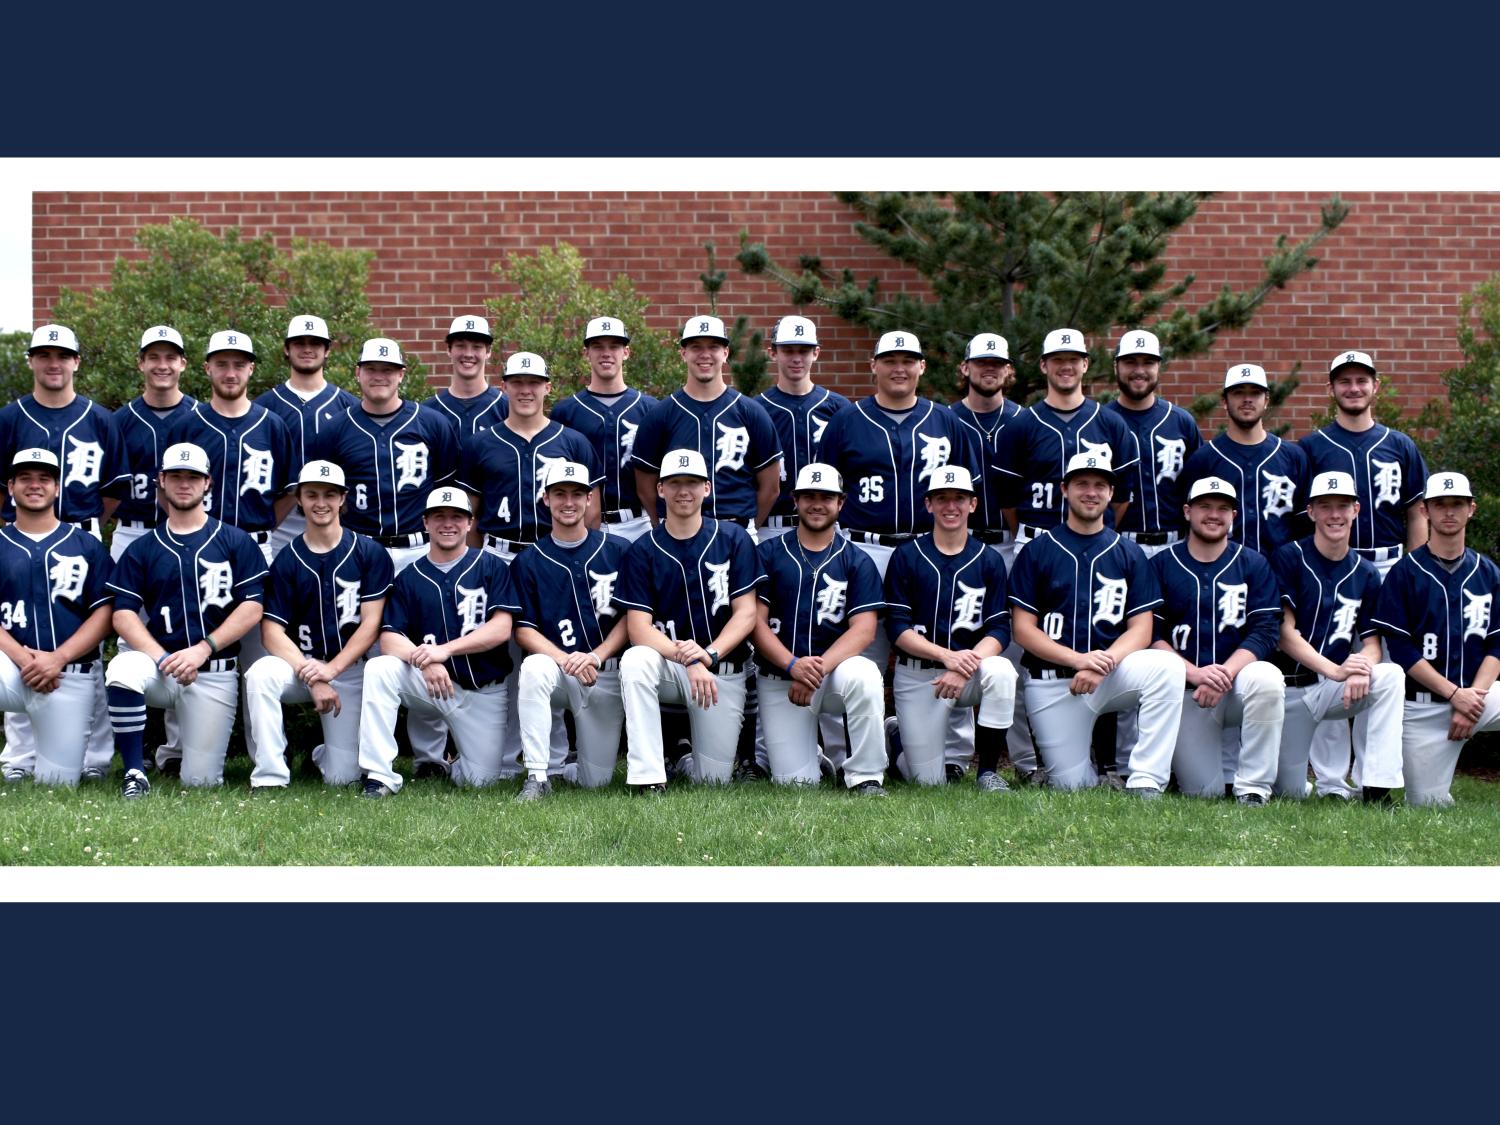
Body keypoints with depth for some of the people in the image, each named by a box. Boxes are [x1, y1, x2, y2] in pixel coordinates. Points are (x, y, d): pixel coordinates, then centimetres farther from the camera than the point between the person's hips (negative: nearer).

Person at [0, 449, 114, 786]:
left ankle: (47, 737, 31)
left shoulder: (87, 545, 9)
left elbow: (104, 614, 2)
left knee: (59, 781, 1)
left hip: (70, 677, 1)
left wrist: (57, 658, -13)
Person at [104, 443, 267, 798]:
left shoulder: (235, 541, 6)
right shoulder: (141, 549, 10)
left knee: (200, 779, -5)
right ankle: (134, 774, -20)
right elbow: (123, 614, 1)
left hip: (214, 674, -1)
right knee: (122, 671, -35)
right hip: (157, 666, 1)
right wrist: (162, 658, -17)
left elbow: (252, 608, -2)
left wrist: (202, 650, -15)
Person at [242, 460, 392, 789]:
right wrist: (311, 677, -20)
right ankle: (270, 776, -25)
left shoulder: (370, 553, -2)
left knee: (342, 777, -9)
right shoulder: (286, 561, 0)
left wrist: (331, 669, -18)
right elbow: (272, 631, -7)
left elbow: (371, 623, -6)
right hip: (297, 664, 0)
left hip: (350, 671, 0)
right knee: (260, 674, -35)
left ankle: (325, 753, 29)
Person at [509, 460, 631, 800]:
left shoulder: (618, 551, 4)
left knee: (596, 781, -2)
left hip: (607, 674, 1)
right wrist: (565, 660, -20)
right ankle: (536, 777, -29)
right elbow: (524, 631, -2)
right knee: (534, 667, -38)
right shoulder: (527, 562, 4)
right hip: (558, 672, 0)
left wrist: (595, 657, -17)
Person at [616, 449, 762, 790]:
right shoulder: (642, 551, -2)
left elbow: (745, 613, -4)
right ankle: (648, 776, -31)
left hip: (724, 670, 1)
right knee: (635, 660, -36)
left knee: (713, 778, -4)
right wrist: (688, 661, -27)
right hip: (668, 665, -1)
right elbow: (638, 627, -11)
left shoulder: (733, 539, 0)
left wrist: (709, 655, -22)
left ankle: (685, 762, 35)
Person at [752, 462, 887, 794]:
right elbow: (756, 622, -4)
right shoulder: (768, 554, 4)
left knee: (863, 675, -36)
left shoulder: (856, 562, 4)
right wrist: (794, 665, -21)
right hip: (778, 679, 0)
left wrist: (818, 668, -22)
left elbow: (863, 629, -7)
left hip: (834, 670, 0)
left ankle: (866, 778, -21)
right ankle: (811, 749, 28)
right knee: (794, 781, -10)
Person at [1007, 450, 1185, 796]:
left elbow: (1141, 628, 1)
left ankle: (1145, 782, -27)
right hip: (1052, 682, -1)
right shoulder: (1036, 552, 4)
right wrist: (1078, 659, -18)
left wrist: (1103, 664, -19)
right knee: (1070, 785, -8)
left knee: (1168, 667, -30)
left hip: (1112, 673, 1)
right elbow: (1023, 628, -2)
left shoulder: (1129, 554, 8)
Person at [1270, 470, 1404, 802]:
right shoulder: (1288, 559, -6)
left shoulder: (1365, 574, 6)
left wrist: (1361, 669, -24)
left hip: (1336, 689, 3)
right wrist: (1335, 670, -27)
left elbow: (1372, 642, 2)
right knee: (1290, 792, -7)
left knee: (1390, 676, -28)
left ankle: (1376, 788, -26)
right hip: (1290, 689, -3)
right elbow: (1285, 632, -14)